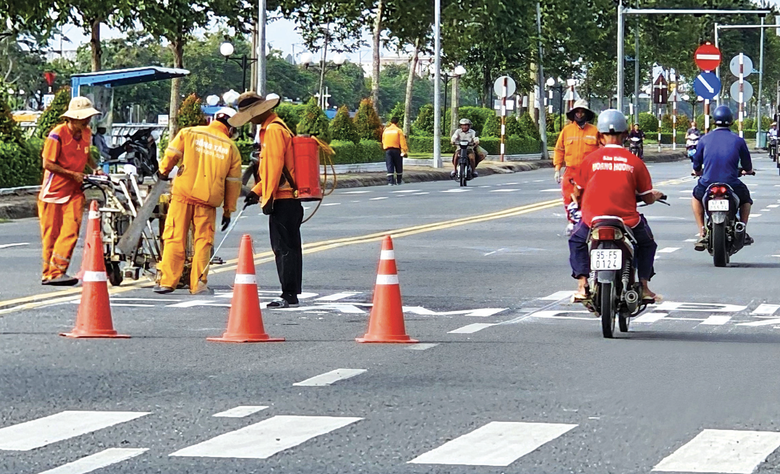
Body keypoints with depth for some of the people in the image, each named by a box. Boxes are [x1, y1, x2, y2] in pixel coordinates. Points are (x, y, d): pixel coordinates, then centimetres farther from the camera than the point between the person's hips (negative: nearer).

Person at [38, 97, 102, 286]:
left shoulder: (86, 134, 7)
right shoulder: (57, 135, -14)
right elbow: (48, 164, -14)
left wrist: (96, 169, 8)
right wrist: (72, 174, -14)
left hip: (74, 191, 5)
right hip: (53, 190, -5)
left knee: (71, 231, -11)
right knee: (51, 233, 2)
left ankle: (56, 272, -11)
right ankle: (48, 272, 12)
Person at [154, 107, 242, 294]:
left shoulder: (189, 133, 4)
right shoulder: (231, 148, 8)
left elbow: (171, 154, 5)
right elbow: (233, 182, 11)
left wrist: (164, 171, 26)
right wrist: (228, 211, 19)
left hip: (183, 195, -1)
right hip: (208, 201, 1)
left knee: (174, 238, 3)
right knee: (203, 241, 9)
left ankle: (167, 281, 1)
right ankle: (198, 283, 5)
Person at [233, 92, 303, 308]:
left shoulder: (273, 130, -12)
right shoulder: (273, 129, 21)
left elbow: (275, 166, -19)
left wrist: (268, 198, -18)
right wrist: (257, 191, 20)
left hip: (283, 199, -10)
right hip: (289, 199, 10)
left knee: (283, 248, -9)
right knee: (288, 247, 11)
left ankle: (289, 294, -9)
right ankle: (291, 294, 14)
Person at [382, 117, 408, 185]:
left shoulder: (386, 130, 9)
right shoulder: (399, 130, -4)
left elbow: (383, 141, 16)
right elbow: (402, 142, -8)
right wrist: (405, 151, -8)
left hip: (387, 150, 2)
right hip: (396, 150, -2)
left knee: (389, 167, -1)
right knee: (398, 167, 12)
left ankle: (390, 181, -12)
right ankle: (399, 181, 22)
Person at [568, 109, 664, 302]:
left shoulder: (590, 159, 0)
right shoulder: (635, 162, -2)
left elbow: (577, 193, 9)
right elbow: (647, 198, 3)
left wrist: (576, 199, 33)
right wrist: (656, 196, 27)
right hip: (627, 220, 0)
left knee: (577, 241, 30)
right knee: (647, 242, 30)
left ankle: (582, 283, 13)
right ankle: (644, 287, 20)